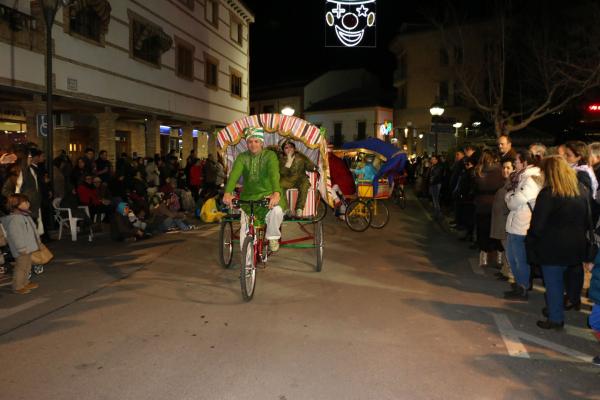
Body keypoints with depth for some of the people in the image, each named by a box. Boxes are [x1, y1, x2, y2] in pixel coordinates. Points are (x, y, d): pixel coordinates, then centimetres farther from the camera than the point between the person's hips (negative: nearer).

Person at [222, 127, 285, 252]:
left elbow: (274, 173, -27)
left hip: (268, 194, -2)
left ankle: (273, 237, -5)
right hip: (248, 197, 3)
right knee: (245, 231, -1)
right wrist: (228, 193, -40)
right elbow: (234, 174, -20)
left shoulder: (270, 155, -9)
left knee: (277, 210, -34)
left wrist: (276, 193, -47)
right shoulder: (242, 157, -2)